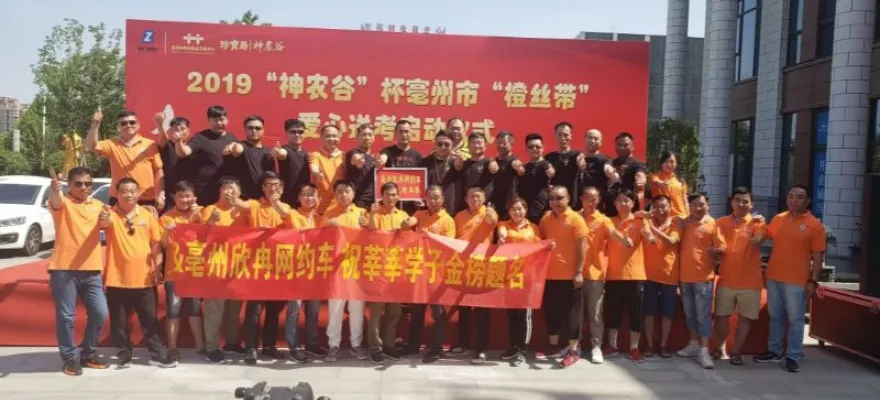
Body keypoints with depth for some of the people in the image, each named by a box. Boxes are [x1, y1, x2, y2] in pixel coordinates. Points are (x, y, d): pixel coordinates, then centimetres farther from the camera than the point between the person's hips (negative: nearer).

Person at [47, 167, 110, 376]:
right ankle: (70, 357, 14)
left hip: (92, 269, 4)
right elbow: (56, 201, -27)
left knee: (100, 313, 4)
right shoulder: (63, 202, -5)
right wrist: (55, 190, -54)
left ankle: (88, 352, 21)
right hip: (64, 269, -4)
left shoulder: (98, 205, 11)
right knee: (65, 316, 0)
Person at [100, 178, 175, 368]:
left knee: (150, 319, 8)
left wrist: (157, 267, 1)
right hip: (118, 278, -2)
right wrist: (104, 219, -51)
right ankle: (124, 354, 22)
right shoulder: (111, 214, -4)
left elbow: (156, 243, 7)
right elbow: (104, 223, -28)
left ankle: (157, 354, 16)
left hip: (144, 278, 2)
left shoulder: (147, 215, 4)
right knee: (119, 321, 8)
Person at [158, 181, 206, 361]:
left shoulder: (199, 215, 6)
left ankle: (200, 345, 18)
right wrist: (167, 233, -25)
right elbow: (164, 244, -5)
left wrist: (198, 217, -15)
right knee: (173, 309, -1)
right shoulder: (167, 217, -1)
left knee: (195, 308, 10)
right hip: (174, 271, -2)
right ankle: (172, 348, 5)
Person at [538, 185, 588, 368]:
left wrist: (579, 272, -15)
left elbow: (582, 247, -10)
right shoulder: (545, 219, 9)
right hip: (549, 273, 5)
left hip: (570, 274, -5)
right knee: (551, 311, 12)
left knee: (571, 312, 1)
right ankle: (554, 346, 25)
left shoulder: (575, 219, -6)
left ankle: (573, 349, 8)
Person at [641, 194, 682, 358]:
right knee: (649, 311, 3)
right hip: (650, 274, 0)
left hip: (670, 275, 0)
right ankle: (649, 345, 13)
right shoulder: (648, 222, 3)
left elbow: (671, 241, -20)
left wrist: (653, 228, -32)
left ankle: (663, 345, 17)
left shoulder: (676, 225, -1)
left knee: (667, 313, 6)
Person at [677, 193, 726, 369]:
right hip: (685, 275, 5)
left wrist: (714, 251, -27)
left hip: (704, 276, -5)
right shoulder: (684, 223, 7)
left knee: (703, 314, -4)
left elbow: (722, 248, -7)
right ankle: (694, 344, 27)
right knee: (689, 313, 14)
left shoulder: (712, 224, -5)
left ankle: (704, 350, -2)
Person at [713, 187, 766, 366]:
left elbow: (756, 242, -20)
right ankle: (719, 348, 23)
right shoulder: (721, 222, 5)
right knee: (722, 315, 8)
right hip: (726, 279, 2)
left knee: (746, 317, 6)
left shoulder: (757, 222, -1)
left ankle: (736, 351, 17)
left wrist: (753, 222, -30)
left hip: (750, 281, -1)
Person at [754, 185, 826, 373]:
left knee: (795, 319, 2)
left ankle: (793, 357, 11)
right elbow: (765, 236, 23)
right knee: (775, 317, 14)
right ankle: (774, 351, 25)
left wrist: (813, 281, -12)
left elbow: (818, 256, -8)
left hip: (797, 280, -5)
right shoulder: (778, 219, 7)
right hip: (773, 276, 5)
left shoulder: (815, 224, -6)